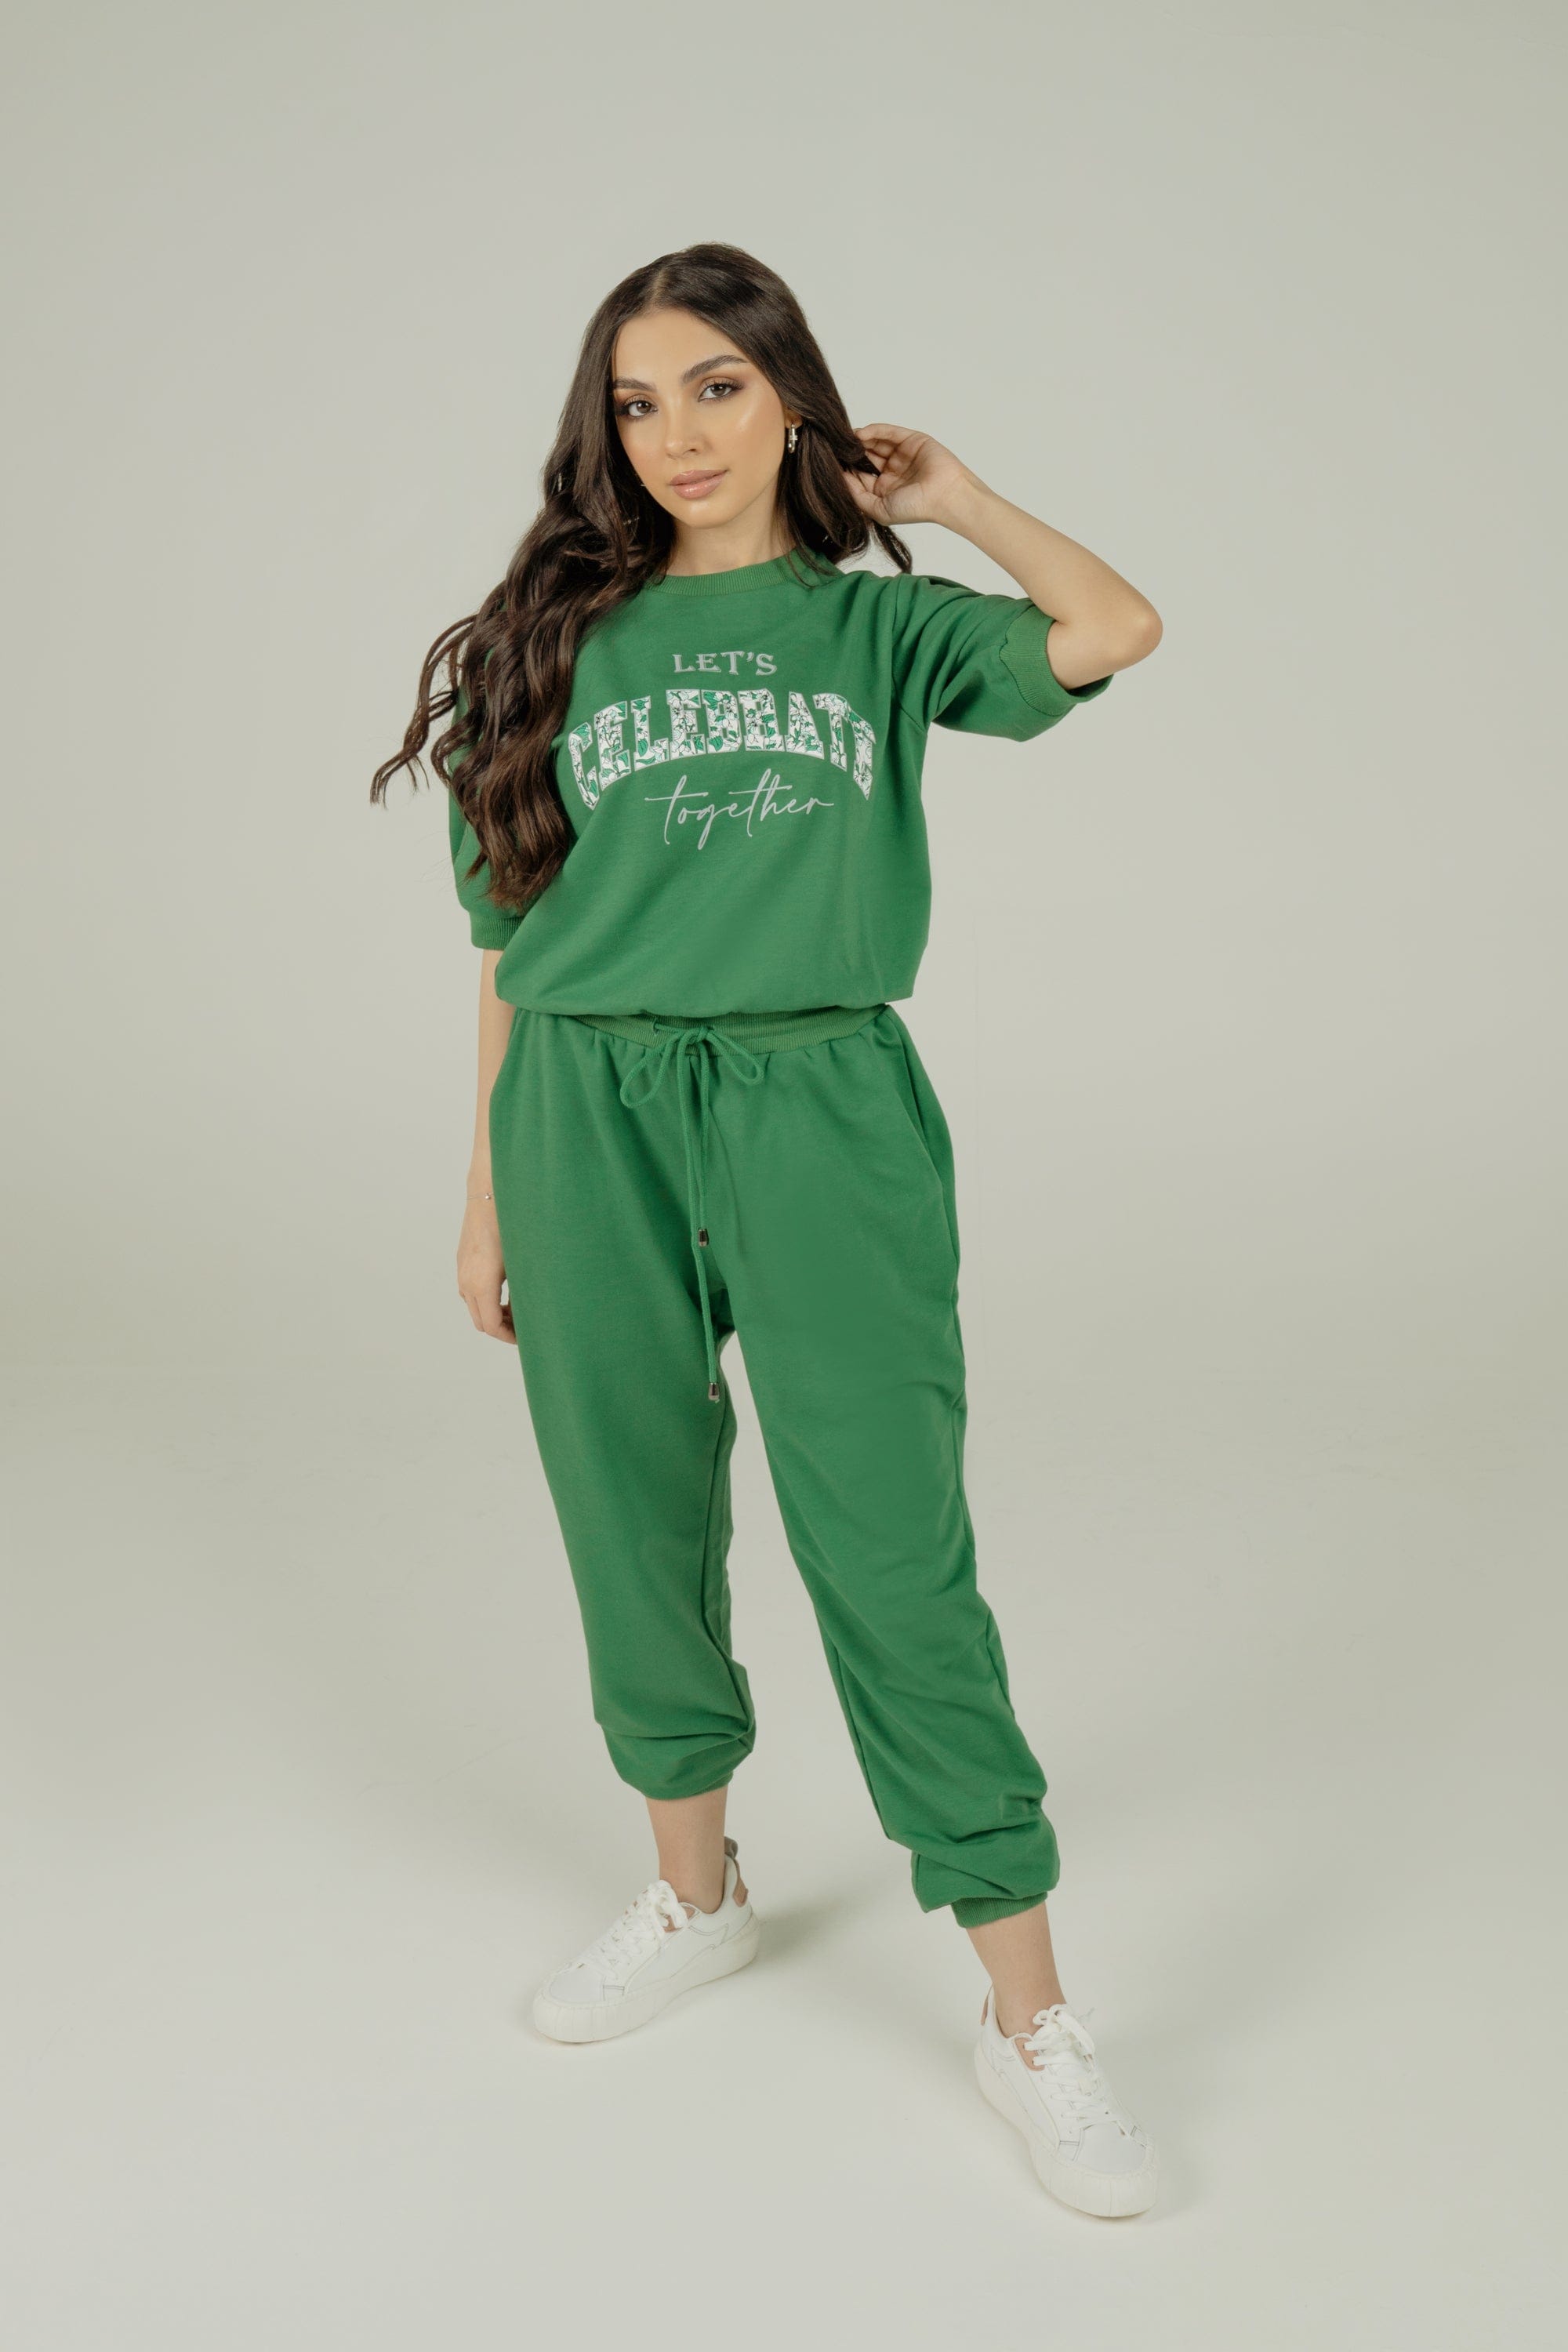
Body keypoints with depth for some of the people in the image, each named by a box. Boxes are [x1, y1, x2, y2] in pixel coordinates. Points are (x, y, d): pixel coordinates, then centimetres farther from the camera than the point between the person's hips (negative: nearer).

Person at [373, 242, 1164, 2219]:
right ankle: (695, 1897, 34)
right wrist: (489, 1193, 8)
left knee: (892, 1553, -5)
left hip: (822, 1109, -2)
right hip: (593, 1119, 3)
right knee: (636, 1523, 11)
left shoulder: (878, 624, 7)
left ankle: (1028, 2019, 5)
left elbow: (1113, 634, -12)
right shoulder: (565, 636, 10)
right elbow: (514, 942, 10)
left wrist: (954, 499, 4)